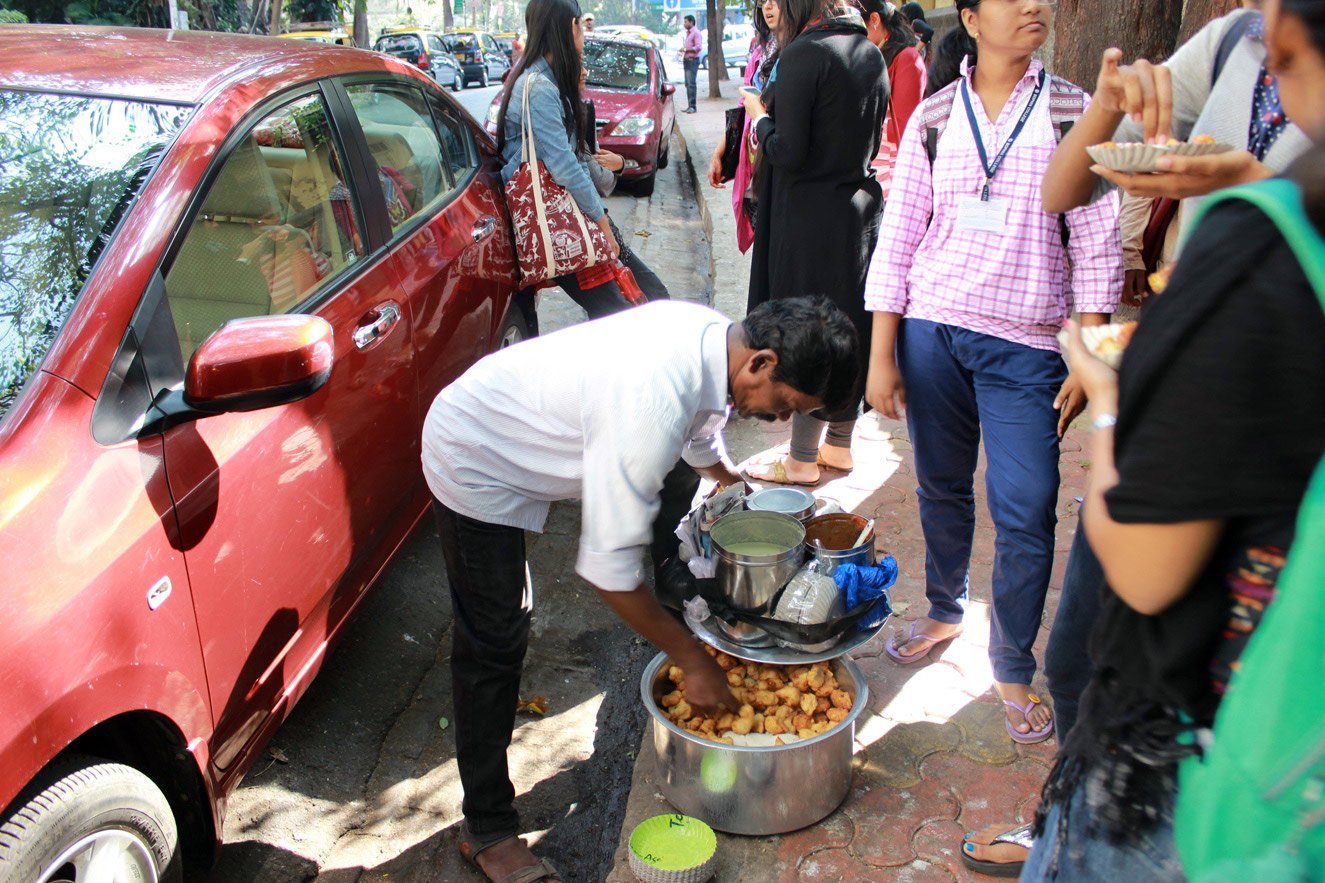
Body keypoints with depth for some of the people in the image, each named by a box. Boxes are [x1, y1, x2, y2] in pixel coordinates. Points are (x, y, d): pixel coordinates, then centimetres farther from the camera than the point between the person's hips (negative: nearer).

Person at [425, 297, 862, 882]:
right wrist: (692, 661, -20)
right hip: (475, 463, -9)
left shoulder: (713, 335, -11)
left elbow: (699, 441, 14)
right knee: (495, 644, -3)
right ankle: (488, 831, 12)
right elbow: (608, 566, -31)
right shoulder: (653, 402, -38)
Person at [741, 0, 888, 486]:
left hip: (809, 217, -8)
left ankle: (802, 460, 12)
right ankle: (840, 444, 28)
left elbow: (787, 152, -19)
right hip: (860, 210, 8)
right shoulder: (870, 54, 8)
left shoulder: (803, 54, -15)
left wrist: (760, 117, 1)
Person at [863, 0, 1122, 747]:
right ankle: (946, 610, 38)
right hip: (932, 330, 2)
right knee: (942, 490, 14)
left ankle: (1013, 668, 15)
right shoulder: (934, 116, 5)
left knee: (1026, 512, -3)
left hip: (1025, 347, -1)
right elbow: (898, 238, 5)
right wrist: (882, 355, 1)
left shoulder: (1073, 111, 1)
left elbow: (1097, 243, 0)